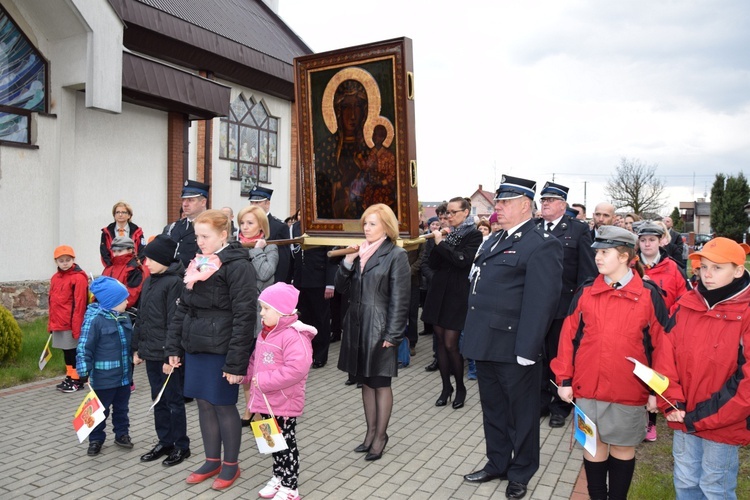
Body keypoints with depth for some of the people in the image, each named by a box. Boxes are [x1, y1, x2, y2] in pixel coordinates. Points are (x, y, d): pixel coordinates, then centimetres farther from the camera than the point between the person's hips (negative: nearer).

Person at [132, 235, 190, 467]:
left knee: (174, 400, 4)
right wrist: (137, 348, 15)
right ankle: (164, 442, 29)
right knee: (158, 400, 16)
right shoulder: (149, 281, 11)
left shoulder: (175, 282, -15)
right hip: (150, 352, 8)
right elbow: (141, 317, 16)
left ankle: (181, 446, 17)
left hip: (168, 354, -8)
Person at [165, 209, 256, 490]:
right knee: (204, 404, 15)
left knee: (223, 405, 5)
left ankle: (231, 465, 23)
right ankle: (212, 461, 31)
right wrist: (174, 346, 11)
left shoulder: (237, 266, -13)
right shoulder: (198, 264, 11)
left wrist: (236, 362, -19)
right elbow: (184, 307, 16)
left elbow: (244, 317, -17)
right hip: (195, 347, 7)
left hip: (220, 350, -7)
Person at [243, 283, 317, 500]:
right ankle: (278, 477, 37)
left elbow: (296, 369, -31)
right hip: (266, 400, 8)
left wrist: (263, 381, -27)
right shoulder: (265, 332, 7)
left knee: (287, 443, 5)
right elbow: (255, 361, 19)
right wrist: (246, 376, 1)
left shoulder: (294, 335, -23)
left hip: (284, 402, -8)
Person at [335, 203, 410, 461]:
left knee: (381, 383, 6)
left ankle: (380, 435, 19)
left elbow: (399, 299, -12)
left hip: (379, 328, -6)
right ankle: (371, 431, 27)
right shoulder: (360, 252, 9)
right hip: (357, 325, 6)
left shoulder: (396, 255, -9)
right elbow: (342, 287, 7)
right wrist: (348, 261, -8)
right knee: (366, 381, 14)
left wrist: (392, 334, -15)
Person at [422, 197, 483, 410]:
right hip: (438, 292, 6)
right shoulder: (447, 233, 11)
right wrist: (437, 244, -8)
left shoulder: (474, 235, -5)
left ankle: (460, 387, 15)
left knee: (450, 344, -5)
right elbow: (433, 264, 7)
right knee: (440, 341, 9)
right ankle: (446, 386, 21)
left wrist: (441, 243, -16)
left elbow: (463, 260, -20)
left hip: (457, 295, -6)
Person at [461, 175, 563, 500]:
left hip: (513, 350, -8)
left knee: (521, 414, 12)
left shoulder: (541, 245, -14)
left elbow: (541, 302, -20)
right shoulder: (495, 240, 14)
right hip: (486, 345, 8)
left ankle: (520, 473, 31)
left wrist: (527, 351, -23)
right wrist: (474, 336, 17)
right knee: (493, 410, 21)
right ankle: (497, 463, 39)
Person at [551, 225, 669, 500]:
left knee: (623, 447, 14)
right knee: (593, 446, 13)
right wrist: (564, 379, 0)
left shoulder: (649, 295, -5)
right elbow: (569, 337, 2)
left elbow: (661, 345, -2)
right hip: (588, 387, 2)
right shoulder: (585, 292, 0)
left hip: (630, 390, -1)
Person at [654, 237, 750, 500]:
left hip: (722, 424, -4)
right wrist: (672, 401, -11)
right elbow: (666, 354, 0)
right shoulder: (685, 305, 0)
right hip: (683, 418, 4)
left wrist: (702, 416, -16)